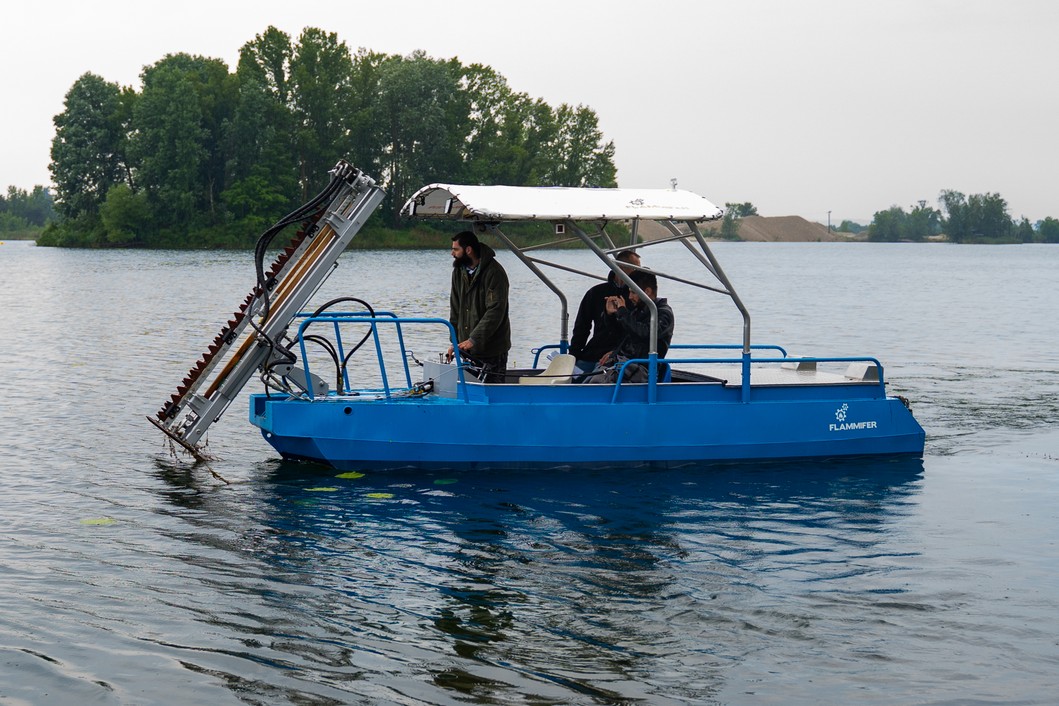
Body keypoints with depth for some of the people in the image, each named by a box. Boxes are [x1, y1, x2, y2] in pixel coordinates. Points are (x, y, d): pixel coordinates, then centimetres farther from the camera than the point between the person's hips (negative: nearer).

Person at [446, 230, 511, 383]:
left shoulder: (494, 273, -14)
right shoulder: (459, 271, 10)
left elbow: (495, 311, -21)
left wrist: (474, 339, -26)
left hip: (492, 351, -7)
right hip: (467, 350, 7)